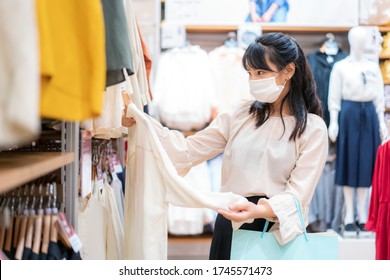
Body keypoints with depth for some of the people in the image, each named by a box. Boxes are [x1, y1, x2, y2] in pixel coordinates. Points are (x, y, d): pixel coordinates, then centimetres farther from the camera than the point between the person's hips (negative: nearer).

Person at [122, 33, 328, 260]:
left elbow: (298, 194, -13)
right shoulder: (239, 114, 6)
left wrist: (261, 210, -32)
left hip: (278, 230, -3)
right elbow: (188, 151, 2)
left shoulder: (313, 128, -5)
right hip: (230, 226, 3)